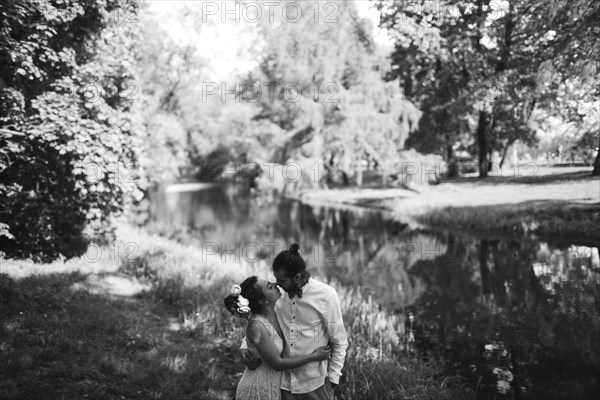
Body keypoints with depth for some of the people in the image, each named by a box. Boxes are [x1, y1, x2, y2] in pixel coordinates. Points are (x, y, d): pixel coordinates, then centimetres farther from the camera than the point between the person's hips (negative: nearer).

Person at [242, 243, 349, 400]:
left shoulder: (326, 295, -13)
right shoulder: (279, 295, -3)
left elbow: (339, 342, -6)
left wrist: (332, 378, -7)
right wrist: (244, 349, -6)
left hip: (315, 384, -3)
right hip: (284, 382, 3)